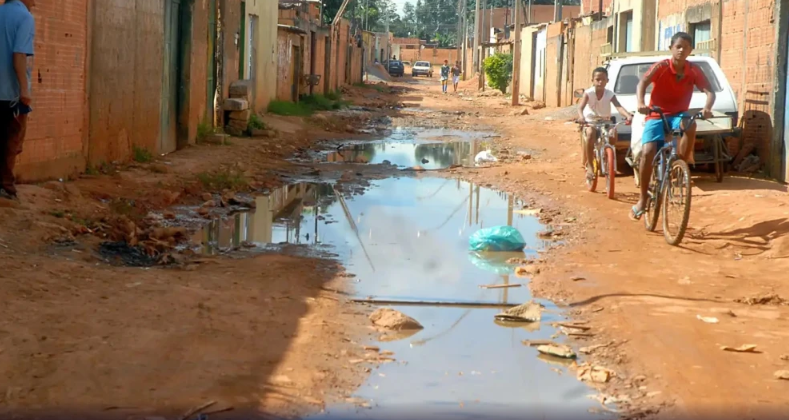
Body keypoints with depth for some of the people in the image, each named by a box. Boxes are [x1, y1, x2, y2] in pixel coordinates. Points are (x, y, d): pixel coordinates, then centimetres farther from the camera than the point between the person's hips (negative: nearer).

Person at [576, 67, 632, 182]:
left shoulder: (610, 94, -12)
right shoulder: (588, 93, -15)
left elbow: (619, 107, -27)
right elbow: (580, 107, -29)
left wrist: (628, 115, -47)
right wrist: (581, 117, -52)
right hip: (590, 121, -3)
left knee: (613, 135, -26)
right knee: (591, 133, -35)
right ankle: (589, 165, -26)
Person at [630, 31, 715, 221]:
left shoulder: (694, 71, -6)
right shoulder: (660, 67, -14)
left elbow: (709, 92, -14)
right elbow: (642, 83, -29)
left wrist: (707, 108, -37)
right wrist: (641, 103, -49)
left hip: (678, 115, 2)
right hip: (656, 116, -1)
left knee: (689, 124, -36)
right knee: (647, 152, -21)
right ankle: (643, 199, -9)